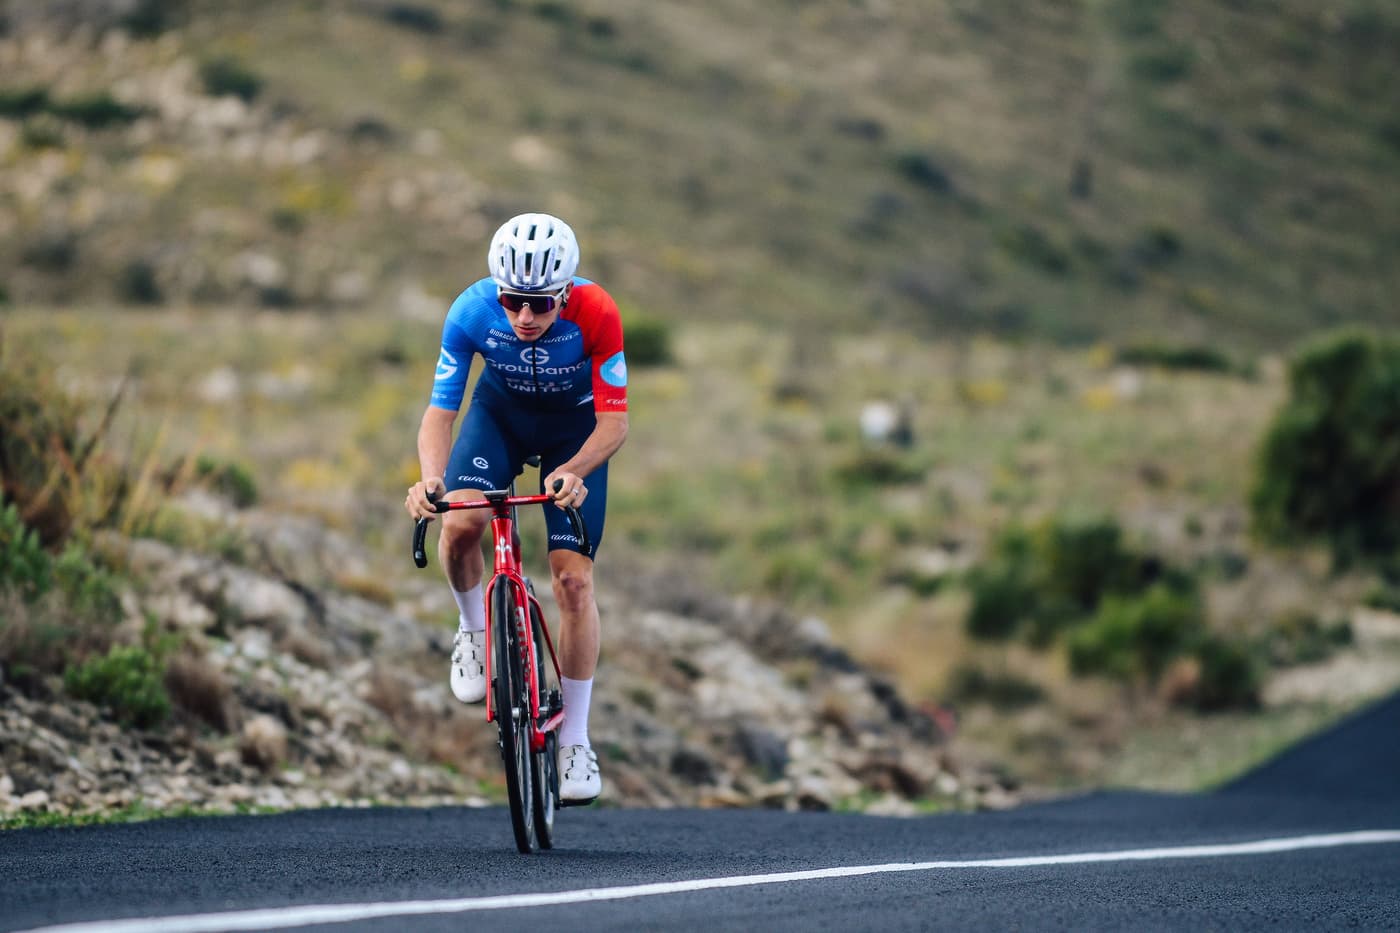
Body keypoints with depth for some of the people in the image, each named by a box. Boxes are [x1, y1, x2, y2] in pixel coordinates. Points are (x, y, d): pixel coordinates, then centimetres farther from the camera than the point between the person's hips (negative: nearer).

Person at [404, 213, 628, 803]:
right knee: (459, 524, -28)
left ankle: (575, 739, 3)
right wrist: (430, 476, -45)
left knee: (574, 579, -10)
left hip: (576, 427, -1)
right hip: (501, 411, 1)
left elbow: (614, 421, -30)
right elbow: (441, 410, -25)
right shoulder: (472, 311, -30)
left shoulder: (595, 313, -34)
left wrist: (574, 473, -49)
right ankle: (475, 628, 5)